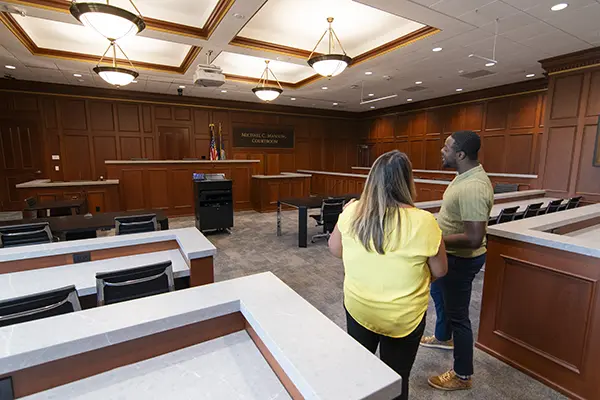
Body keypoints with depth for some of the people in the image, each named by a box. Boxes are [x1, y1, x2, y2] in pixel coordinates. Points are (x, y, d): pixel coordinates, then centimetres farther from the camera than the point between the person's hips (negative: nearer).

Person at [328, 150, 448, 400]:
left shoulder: (351, 212, -15)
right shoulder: (423, 222, -24)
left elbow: (334, 249, 1)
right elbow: (440, 271, -9)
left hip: (357, 307, 3)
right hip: (404, 317, -2)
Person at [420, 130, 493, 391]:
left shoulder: (472, 188, -32)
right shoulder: (467, 175, 1)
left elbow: (474, 239, -33)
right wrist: (436, 229, 10)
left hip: (460, 259, -10)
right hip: (452, 254, 11)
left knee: (457, 314, 6)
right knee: (438, 294, 29)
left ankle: (462, 376, 28)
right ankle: (443, 337, 55)